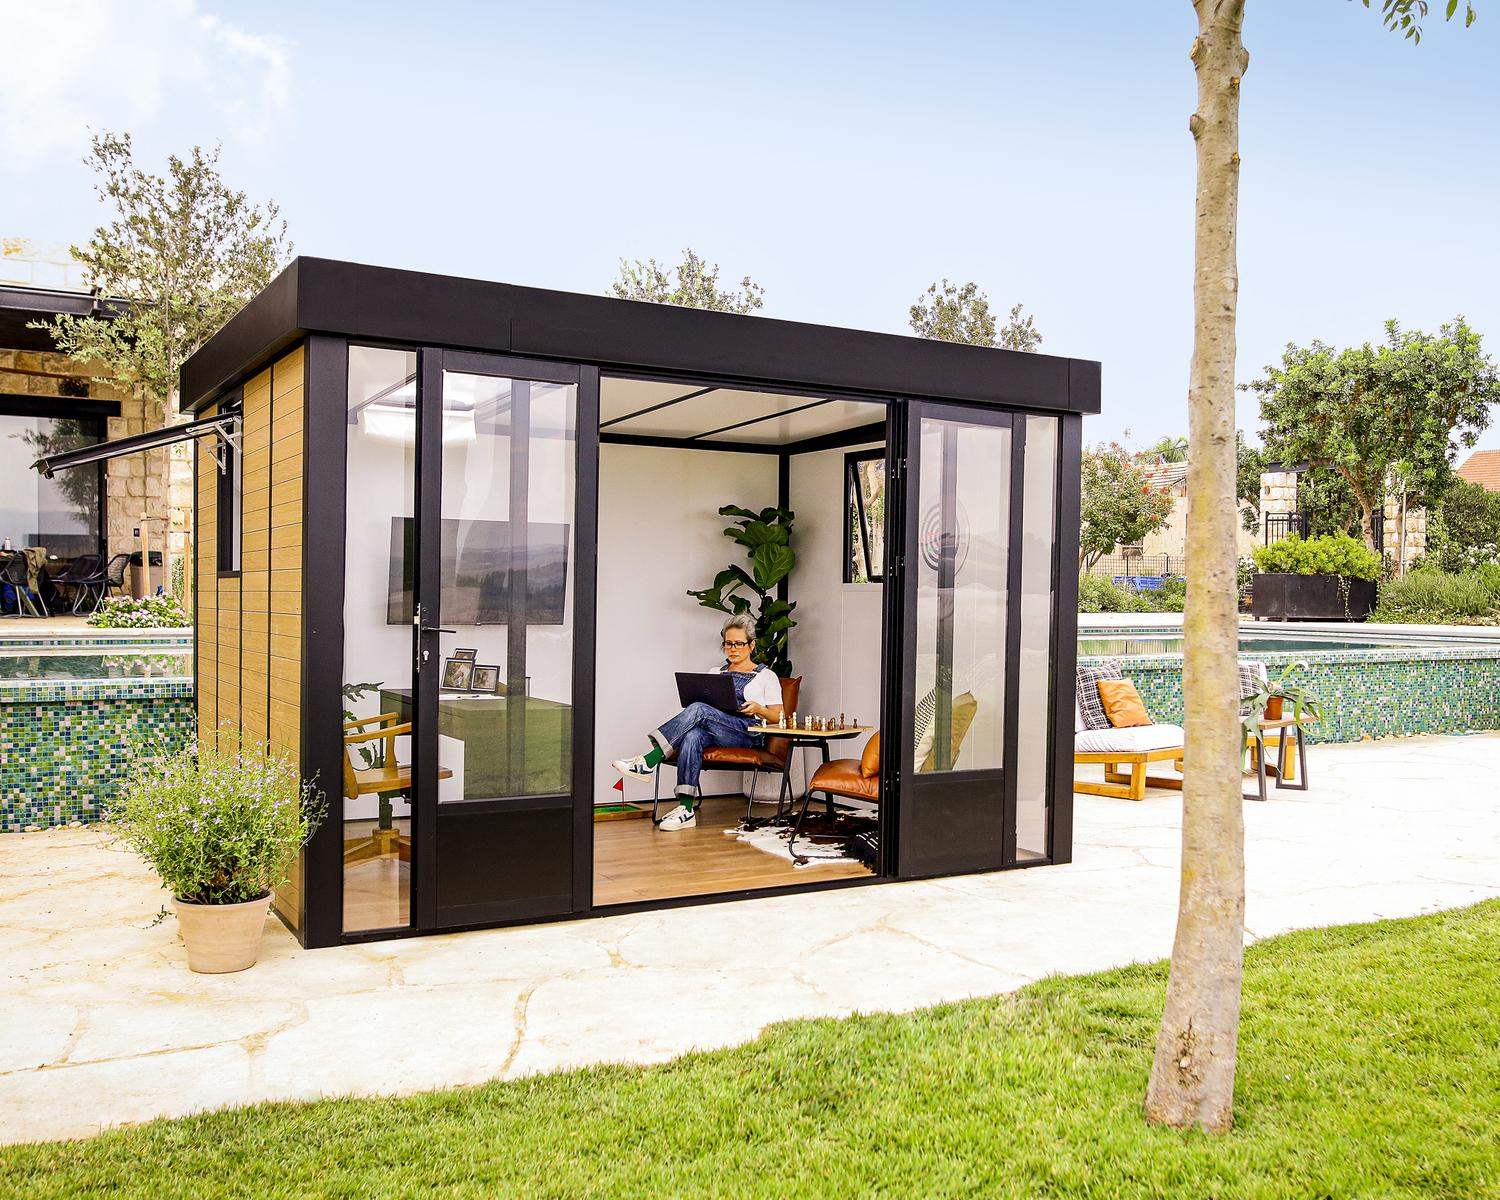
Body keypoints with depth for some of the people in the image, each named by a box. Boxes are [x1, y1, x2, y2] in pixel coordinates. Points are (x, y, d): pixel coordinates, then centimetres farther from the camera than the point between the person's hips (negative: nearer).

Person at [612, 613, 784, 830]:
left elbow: (777, 717, 9)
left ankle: (647, 761, -38)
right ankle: (686, 808, -43)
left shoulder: (766, 676, 14)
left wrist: (758, 708, -11)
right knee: (692, 735, -36)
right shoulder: (717, 671, 27)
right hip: (713, 732, 4)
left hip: (748, 733, -4)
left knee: (698, 710, -32)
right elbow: (706, 701, 25)